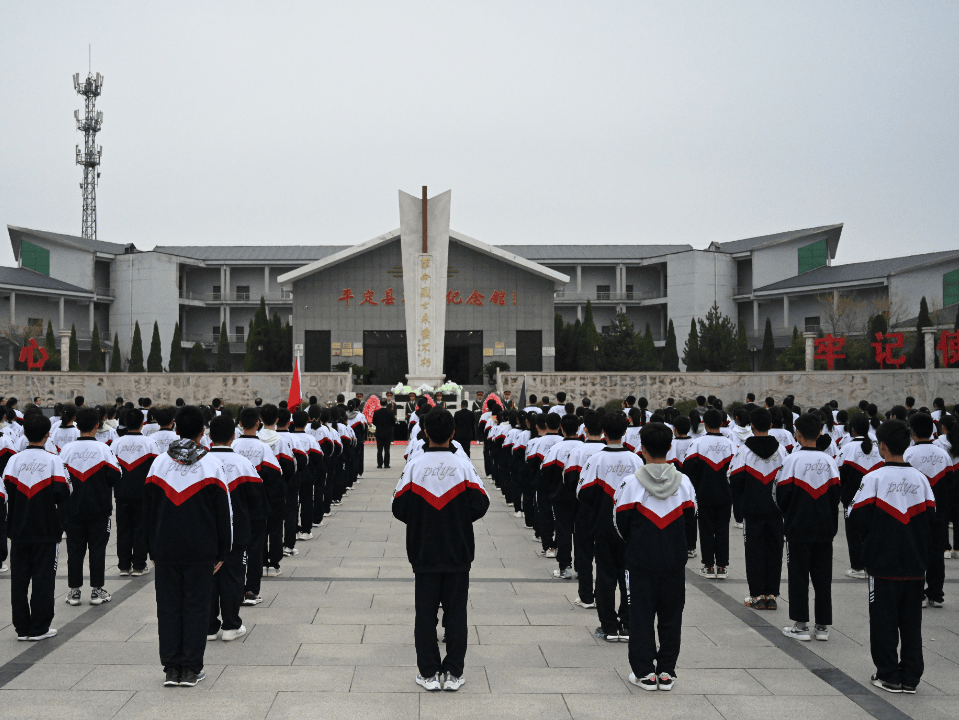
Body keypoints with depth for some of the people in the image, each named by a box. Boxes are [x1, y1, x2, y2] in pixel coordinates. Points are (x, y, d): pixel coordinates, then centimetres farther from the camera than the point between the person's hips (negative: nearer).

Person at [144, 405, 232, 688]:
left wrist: (153, 549, 15)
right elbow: (223, 513, -3)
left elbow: (148, 510, 7)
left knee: (168, 607, 8)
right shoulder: (211, 466, -5)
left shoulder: (159, 464, 1)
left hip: (165, 548, 2)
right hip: (201, 550, -2)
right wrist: (222, 552, 5)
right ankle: (191, 669, 6)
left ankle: (171, 668, 10)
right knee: (196, 606, 5)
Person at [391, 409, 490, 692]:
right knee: (456, 613, 8)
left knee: (425, 614, 9)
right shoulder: (463, 466, -7)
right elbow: (480, 505, -6)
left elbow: (399, 509, -5)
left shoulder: (414, 467, -7)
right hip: (458, 553, 0)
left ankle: (429, 673, 12)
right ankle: (453, 673, 12)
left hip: (424, 553, 0)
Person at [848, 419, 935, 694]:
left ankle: (889, 676, 9)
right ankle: (910, 677, 14)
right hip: (915, 563, 4)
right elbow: (931, 518, 5)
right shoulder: (920, 479, 2)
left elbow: (857, 517, -11)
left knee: (884, 621, 5)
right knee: (911, 621, 11)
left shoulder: (874, 478, -12)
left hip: (883, 562, -4)